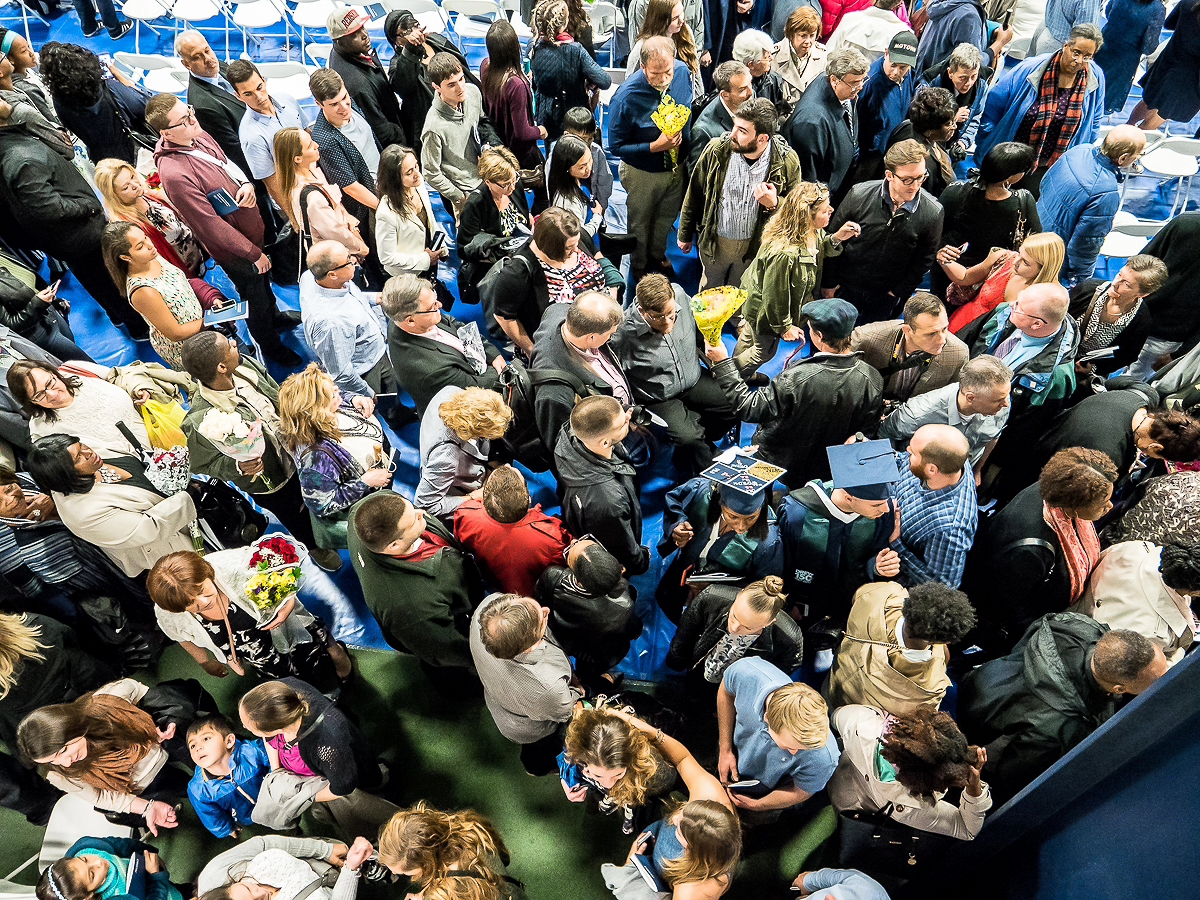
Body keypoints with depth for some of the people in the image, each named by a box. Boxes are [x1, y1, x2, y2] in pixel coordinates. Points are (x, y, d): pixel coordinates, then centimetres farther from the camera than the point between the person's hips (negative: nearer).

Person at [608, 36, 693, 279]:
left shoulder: (683, 72, -16)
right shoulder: (626, 97, -31)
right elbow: (616, 147, -22)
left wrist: (683, 138, -7)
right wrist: (655, 147, -31)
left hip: (677, 166, 5)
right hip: (643, 174, -4)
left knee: (667, 216, 28)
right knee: (640, 224, 21)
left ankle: (657, 253, 58)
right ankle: (638, 266, 49)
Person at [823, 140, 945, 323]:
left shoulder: (933, 212, -18)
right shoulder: (859, 195, -20)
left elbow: (925, 259, -2)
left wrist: (900, 291, -2)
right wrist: (828, 281, -4)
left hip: (885, 295, 1)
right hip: (846, 287, 0)